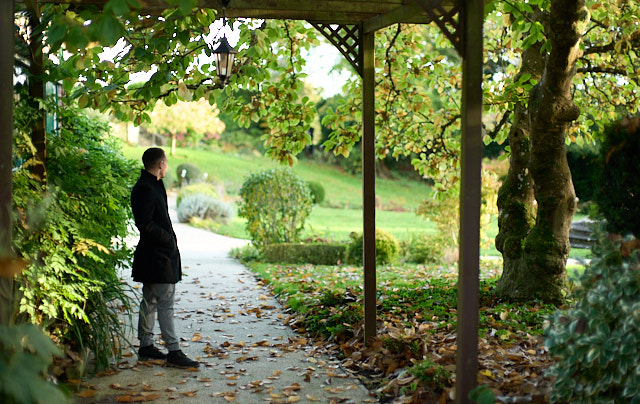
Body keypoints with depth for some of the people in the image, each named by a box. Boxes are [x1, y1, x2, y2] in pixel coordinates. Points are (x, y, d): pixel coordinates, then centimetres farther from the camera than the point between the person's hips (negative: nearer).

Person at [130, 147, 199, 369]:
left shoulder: (153, 185, 15)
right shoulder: (145, 189, -17)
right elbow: (145, 224, -21)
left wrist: (169, 238, 9)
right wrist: (168, 238, -14)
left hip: (160, 253, 11)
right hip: (158, 255, -11)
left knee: (150, 301, 15)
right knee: (166, 302, -9)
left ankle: (146, 346, 22)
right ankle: (173, 352, -6)